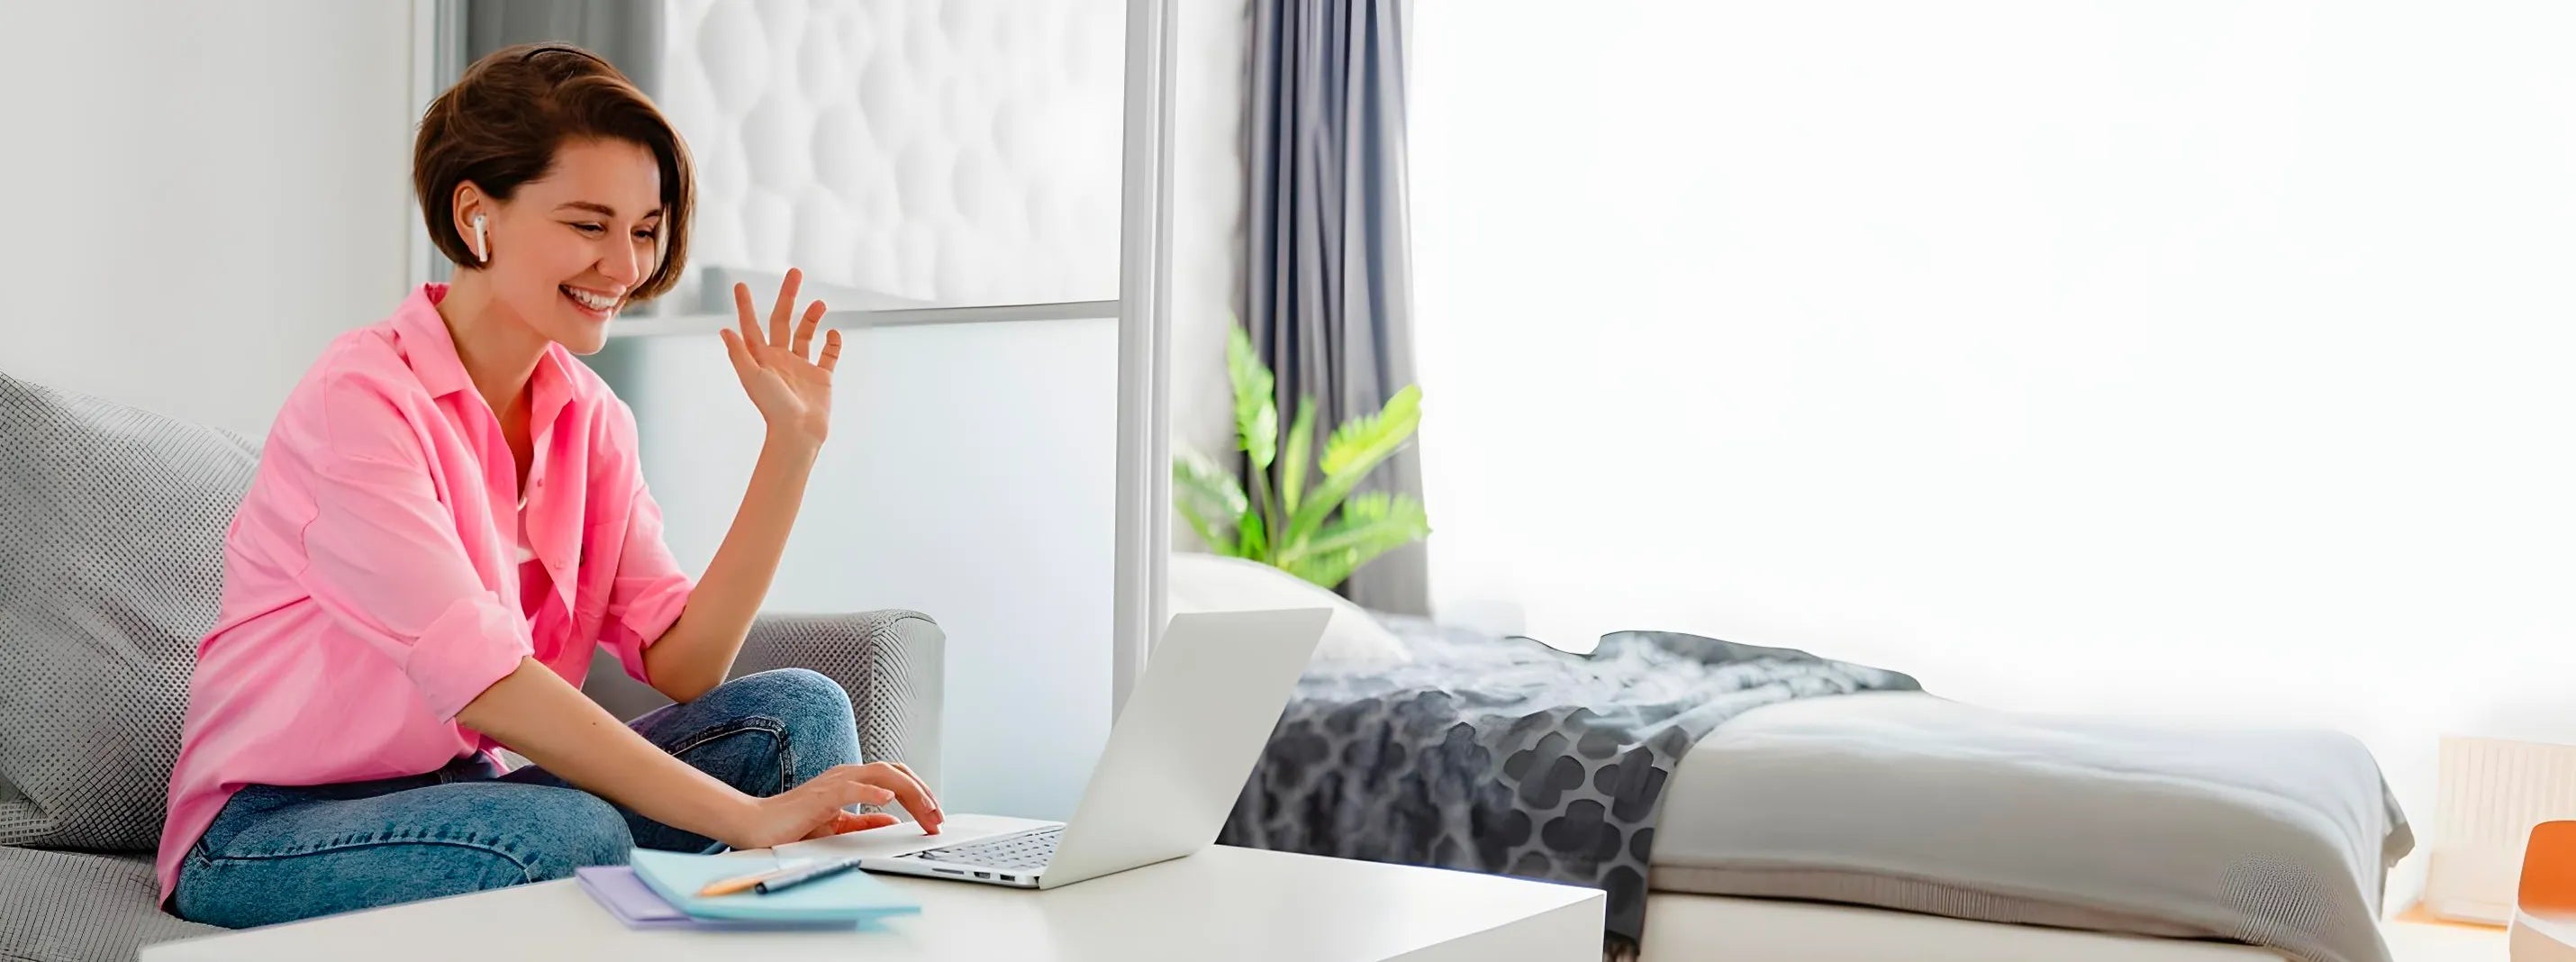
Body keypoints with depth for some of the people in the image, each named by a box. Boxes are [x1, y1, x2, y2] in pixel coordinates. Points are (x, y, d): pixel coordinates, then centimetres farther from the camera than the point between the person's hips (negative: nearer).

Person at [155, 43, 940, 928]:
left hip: (465, 794, 7)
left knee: (800, 712, -11)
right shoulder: (360, 400, -19)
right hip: (273, 827, -7)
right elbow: (482, 680, -30)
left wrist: (792, 446, -11)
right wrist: (745, 817, -36)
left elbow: (681, 665, -6)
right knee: (574, 836, -36)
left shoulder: (590, 419, 4)